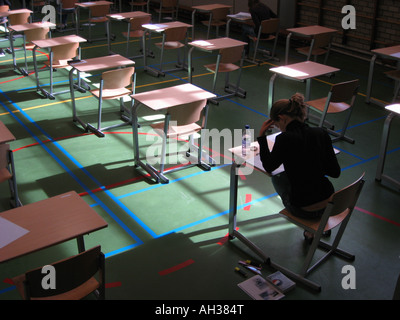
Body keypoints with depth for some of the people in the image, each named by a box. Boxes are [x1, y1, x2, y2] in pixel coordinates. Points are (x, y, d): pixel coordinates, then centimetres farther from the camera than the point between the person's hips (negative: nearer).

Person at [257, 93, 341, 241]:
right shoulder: (321, 133, -3)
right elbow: (335, 172, 1)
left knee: (277, 177, 26)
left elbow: (269, 167, -1)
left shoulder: (285, 139, -18)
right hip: (330, 204, 5)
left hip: (304, 210, -4)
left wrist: (261, 136, 0)